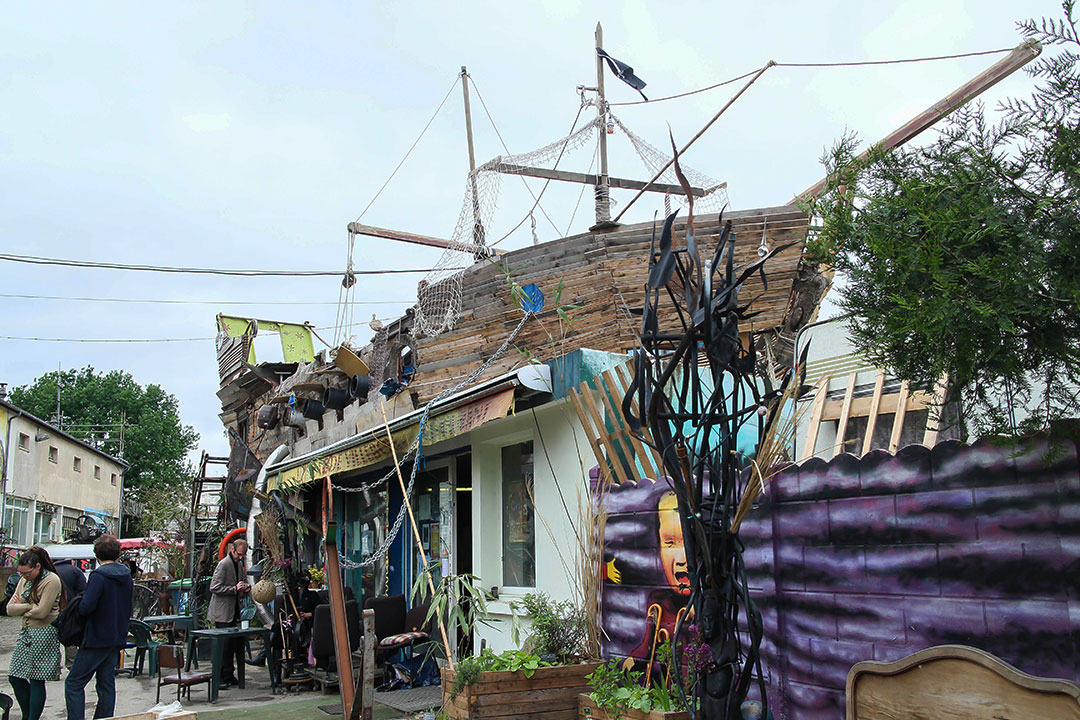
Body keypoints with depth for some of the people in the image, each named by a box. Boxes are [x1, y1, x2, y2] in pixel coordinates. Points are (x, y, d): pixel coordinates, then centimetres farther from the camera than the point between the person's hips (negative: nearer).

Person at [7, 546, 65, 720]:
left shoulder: (51, 581, -12)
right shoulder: (24, 580, 12)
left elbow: (41, 612, -17)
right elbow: (10, 608, 5)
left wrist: (21, 607, -2)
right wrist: (29, 606, -10)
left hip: (44, 634, -8)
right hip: (26, 633, 8)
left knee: (36, 680, -3)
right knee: (15, 678, 9)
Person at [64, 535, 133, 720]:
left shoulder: (99, 576, -15)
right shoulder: (127, 577, 8)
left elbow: (86, 607, -23)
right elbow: (128, 609, 14)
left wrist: (78, 606, -3)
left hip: (97, 639, -7)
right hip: (117, 639, 7)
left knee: (74, 683, 1)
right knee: (107, 684, 13)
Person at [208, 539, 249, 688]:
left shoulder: (239, 564, 14)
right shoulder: (224, 564, -12)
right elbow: (214, 588, -18)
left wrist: (243, 589, 6)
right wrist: (235, 589, -22)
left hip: (233, 612, 8)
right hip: (222, 613, -8)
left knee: (234, 644, 9)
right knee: (225, 645, -7)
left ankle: (229, 676, 17)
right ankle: (221, 678, -1)